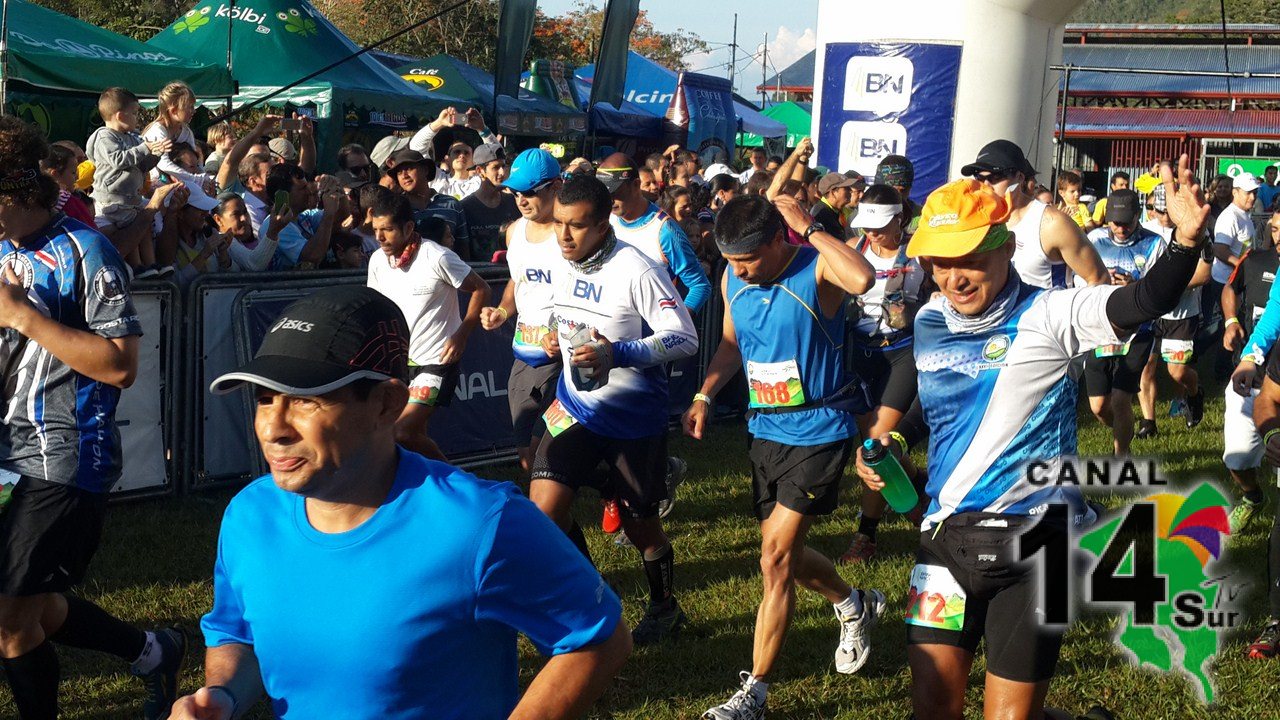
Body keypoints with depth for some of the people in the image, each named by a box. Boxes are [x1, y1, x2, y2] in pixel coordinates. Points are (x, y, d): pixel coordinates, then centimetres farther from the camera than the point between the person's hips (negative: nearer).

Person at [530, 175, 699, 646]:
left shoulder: (637, 272, -22)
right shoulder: (562, 264, 0)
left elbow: (685, 339, -22)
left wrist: (617, 353, -31)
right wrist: (559, 340, 0)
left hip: (635, 417, -5)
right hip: (576, 405, 5)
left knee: (639, 523, 10)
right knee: (543, 507, -9)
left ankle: (665, 609, 38)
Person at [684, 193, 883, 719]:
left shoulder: (817, 268, -19)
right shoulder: (733, 280, 0)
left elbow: (862, 280, -44)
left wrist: (809, 226, -34)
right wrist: (704, 396, 5)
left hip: (819, 433, -7)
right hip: (766, 432, 7)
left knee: (776, 559, -9)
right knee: (783, 552, 19)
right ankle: (856, 606, 48)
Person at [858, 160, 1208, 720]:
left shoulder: (1048, 316, -10)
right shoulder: (928, 324, 6)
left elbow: (1146, 301, -26)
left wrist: (1185, 241, -43)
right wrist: (887, 447, 4)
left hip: (1032, 544, -5)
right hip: (945, 537, 5)